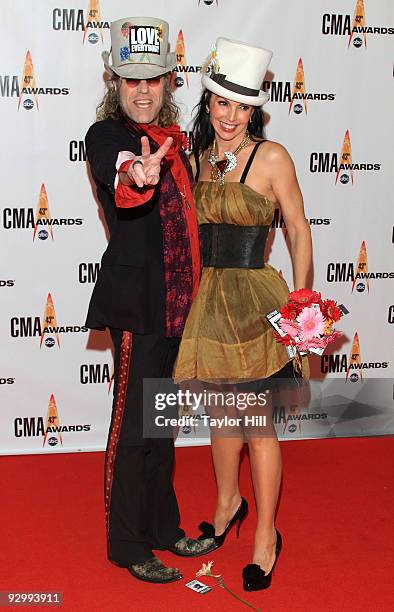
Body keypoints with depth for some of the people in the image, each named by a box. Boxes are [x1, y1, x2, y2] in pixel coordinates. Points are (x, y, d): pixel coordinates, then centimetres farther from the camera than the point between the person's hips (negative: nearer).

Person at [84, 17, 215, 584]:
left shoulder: (172, 140, 12)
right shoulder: (106, 135, -10)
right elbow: (113, 174, -35)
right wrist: (137, 177, -57)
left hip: (178, 303, 8)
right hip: (136, 303, -8)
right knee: (133, 425, 1)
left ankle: (162, 526, 33)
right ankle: (128, 544, 16)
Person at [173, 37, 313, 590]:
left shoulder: (271, 158, -9)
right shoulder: (198, 156, 7)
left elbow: (298, 230, -5)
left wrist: (301, 302, -9)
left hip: (255, 301, -5)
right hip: (207, 300, 5)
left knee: (258, 425, 2)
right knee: (222, 414, 19)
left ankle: (266, 538, 18)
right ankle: (228, 503, 42)